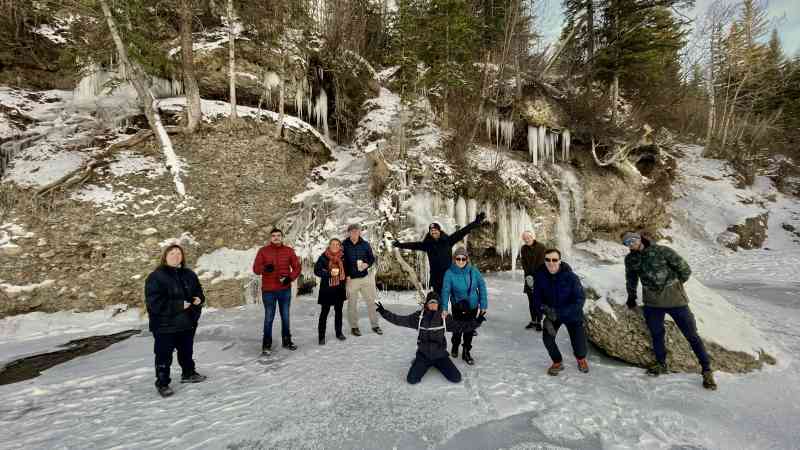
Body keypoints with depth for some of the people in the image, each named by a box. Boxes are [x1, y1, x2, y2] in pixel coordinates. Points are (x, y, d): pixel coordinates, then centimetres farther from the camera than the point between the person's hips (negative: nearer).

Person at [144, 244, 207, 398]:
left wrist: (198, 299, -8)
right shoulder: (155, 277, -14)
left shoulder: (189, 275, 5)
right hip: (165, 326, -6)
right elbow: (155, 303, -21)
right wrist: (179, 305, -25)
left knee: (186, 351, 21)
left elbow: (199, 292, 16)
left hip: (187, 323, 6)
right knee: (164, 356, 4)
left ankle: (188, 374, 40)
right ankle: (162, 383, 21)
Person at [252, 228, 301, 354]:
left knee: (285, 317, 13)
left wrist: (290, 278, -15)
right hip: (268, 290, -2)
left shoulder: (289, 250, 1)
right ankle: (266, 344, 19)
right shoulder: (263, 251, -2)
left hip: (285, 290, 2)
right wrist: (265, 268, -26)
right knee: (269, 318, 6)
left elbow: (297, 267, 3)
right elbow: (256, 269, -5)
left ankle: (287, 341, 27)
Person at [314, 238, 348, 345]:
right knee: (324, 312, 0)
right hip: (326, 288, -4)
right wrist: (329, 273, -21)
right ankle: (321, 336, 8)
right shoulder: (323, 257, -8)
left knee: (338, 311, 14)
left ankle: (339, 332, 28)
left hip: (339, 288, 4)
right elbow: (316, 271, -11)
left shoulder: (342, 257, 3)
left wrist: (346, 277, 3)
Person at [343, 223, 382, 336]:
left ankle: (374, 325, 23)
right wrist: (346, 276, -8)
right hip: (351, 279, -2)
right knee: (352, 304, 8)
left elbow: (372, 258, 9)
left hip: (365, 277, 2)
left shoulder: (365, 244, 0)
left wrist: (367, 264, -12)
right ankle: (354, 327, 23)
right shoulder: (344, 245, -6)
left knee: (371, 301, 8)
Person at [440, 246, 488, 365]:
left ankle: (466, 353, 32)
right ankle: (455, 347, 38)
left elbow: (482, 287, -5)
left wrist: (483, 305, -5)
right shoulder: (449, 273, -17)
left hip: (473, 307, 2)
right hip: (457, 307, -1)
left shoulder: (473, 271, -12)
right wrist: (444, 308, -28)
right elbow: (446, 291, -20)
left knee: (469, 331, 10)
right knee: (457, 330, 6)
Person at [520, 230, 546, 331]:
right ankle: (533, 321, 15)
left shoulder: (541, 247, -8)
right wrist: (528, 276, -9)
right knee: (531, 301, 7)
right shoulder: (524, 249, 5)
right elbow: (524, 263, 3)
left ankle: (539, 322, 5)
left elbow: (541, 263, -12)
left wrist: (535, 277, -14)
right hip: (529, 278, 4)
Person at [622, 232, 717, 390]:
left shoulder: (662, 251, -13)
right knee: (656, 334, 12)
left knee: (691, 335, 2)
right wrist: (632, 297, 24)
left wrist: (674, 285, 6)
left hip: (674, 299, -4)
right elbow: (631, 279, 18)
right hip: (652, 302, 4)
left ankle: (707, 370, 15)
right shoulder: (630, 259, 2)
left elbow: (685, 269, -5)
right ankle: (661, 364, 30)